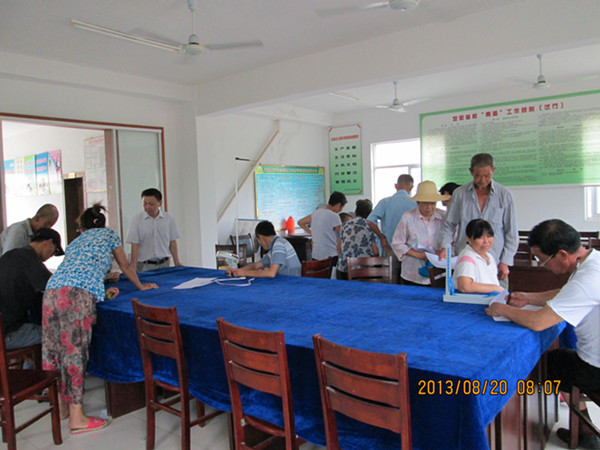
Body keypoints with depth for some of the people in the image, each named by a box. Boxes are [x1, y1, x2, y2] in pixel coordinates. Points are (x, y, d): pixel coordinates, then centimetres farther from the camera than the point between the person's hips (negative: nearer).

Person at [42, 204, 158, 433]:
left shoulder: (76, 241, 36)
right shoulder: (109, 234, 23)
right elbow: (125, 267, 32)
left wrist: (102, 288, 38)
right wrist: (141, 286, 45)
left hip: (51, 292, 6)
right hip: (78, 295, -6)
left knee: (55, 348, 12)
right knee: (75, 350, -4)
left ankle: (60, 406, 27)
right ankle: (76, 417, 3)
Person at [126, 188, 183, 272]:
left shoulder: (169, 218, 3)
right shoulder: (137, 219, -4)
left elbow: (172, 242, 9)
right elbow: (134, 245, -6)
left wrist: (177, 262, 8)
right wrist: (133, 267, -12)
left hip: (164, 265, 2)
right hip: (144, 266, -2)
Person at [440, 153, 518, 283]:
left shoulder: (504, 195, 3)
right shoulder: (459, 193, 4)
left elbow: (511, 232, 5)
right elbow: (449, 224, 10)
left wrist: (505, 261, -1)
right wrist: (445, 246, -6)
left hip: (494, 263, 0)